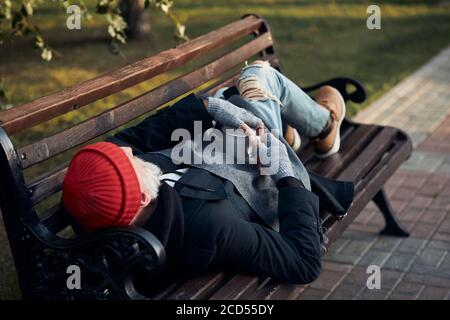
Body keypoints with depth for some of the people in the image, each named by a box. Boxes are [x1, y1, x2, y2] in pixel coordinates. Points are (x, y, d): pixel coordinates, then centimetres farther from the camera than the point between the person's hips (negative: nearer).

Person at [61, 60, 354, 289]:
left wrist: (210, 107, -19)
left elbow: (129, 138, -13)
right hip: (269, 185, -4)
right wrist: (286, 173, -31)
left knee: (258, 71, 24)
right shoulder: (207, 227, -51)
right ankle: (324, 129, 55)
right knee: (262, 75, 18)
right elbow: (305, 264, -37)